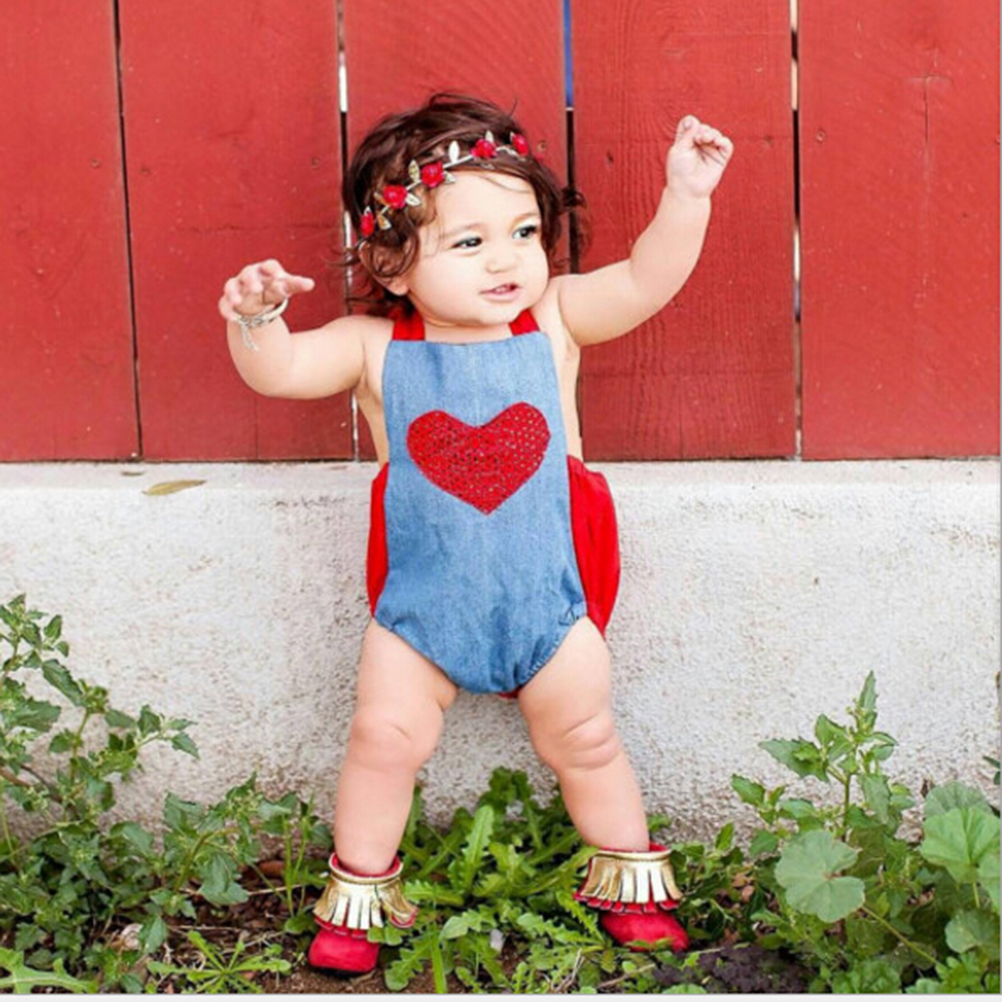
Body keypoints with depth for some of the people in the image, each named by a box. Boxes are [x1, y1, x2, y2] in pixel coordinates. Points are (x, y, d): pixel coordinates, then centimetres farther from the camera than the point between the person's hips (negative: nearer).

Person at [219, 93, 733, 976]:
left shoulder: (555, 319, -8)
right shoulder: (375, 347, -10)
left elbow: (646, 281, -15)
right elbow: (279, 371, -16)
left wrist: (686, 196, -28)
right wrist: (256, 318, -36)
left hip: (549, 595, 0)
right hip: (421, 600, 0)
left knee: (583, 739, 13)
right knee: (385, 738, 6)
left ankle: (630, 875, 35)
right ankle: (359, 889, 28)